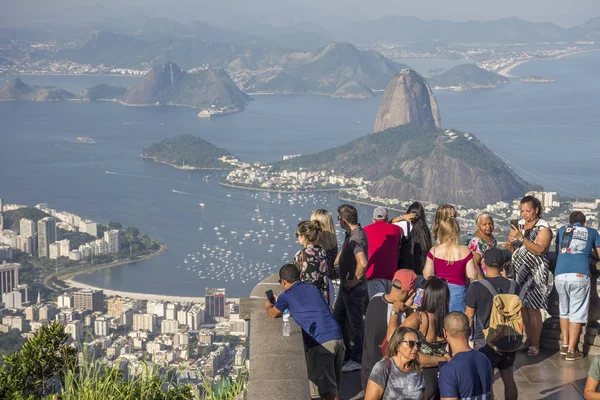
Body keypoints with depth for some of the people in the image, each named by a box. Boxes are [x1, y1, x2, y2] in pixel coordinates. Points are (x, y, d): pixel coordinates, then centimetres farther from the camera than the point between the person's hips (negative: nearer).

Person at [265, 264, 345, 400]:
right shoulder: (314, 289, 22)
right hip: (337, 338, 6)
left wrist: (268, 306, 48)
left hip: (320, 343, -6)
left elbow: (273, 314, 26)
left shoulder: (286, 296, 6)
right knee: (334, 388, 14)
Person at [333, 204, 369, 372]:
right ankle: (347, 351, 33)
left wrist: (354, 280, -24)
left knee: (355, 322, 1)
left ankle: (357, 360, 11)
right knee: (338, 317, 20)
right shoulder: (350, 234, 7)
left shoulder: (357, 238, -24)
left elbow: (362, 263, -37)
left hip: (354, 287, -10)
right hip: (346, 285, 10)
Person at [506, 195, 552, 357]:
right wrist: (510, 242, -7)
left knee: (533, 308, -6)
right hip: (519, 271, 6)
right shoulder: (519, 225, 13)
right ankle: (528, 341, 17)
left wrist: (521, 238, -26)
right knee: (522, 307, 6)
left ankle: (535, 345, -1)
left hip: (535, 272, -6)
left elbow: (539, 249, -21)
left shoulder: (543, 228, -7)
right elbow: (511, 249, 16)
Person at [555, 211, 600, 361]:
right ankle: (571, 351, 2)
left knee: (564, 312, 20)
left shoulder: (563, 230, 22)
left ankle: (565, 345, 19)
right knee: (576, 314, 2)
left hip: (560, 276, 3)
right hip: (580, 276, -3)